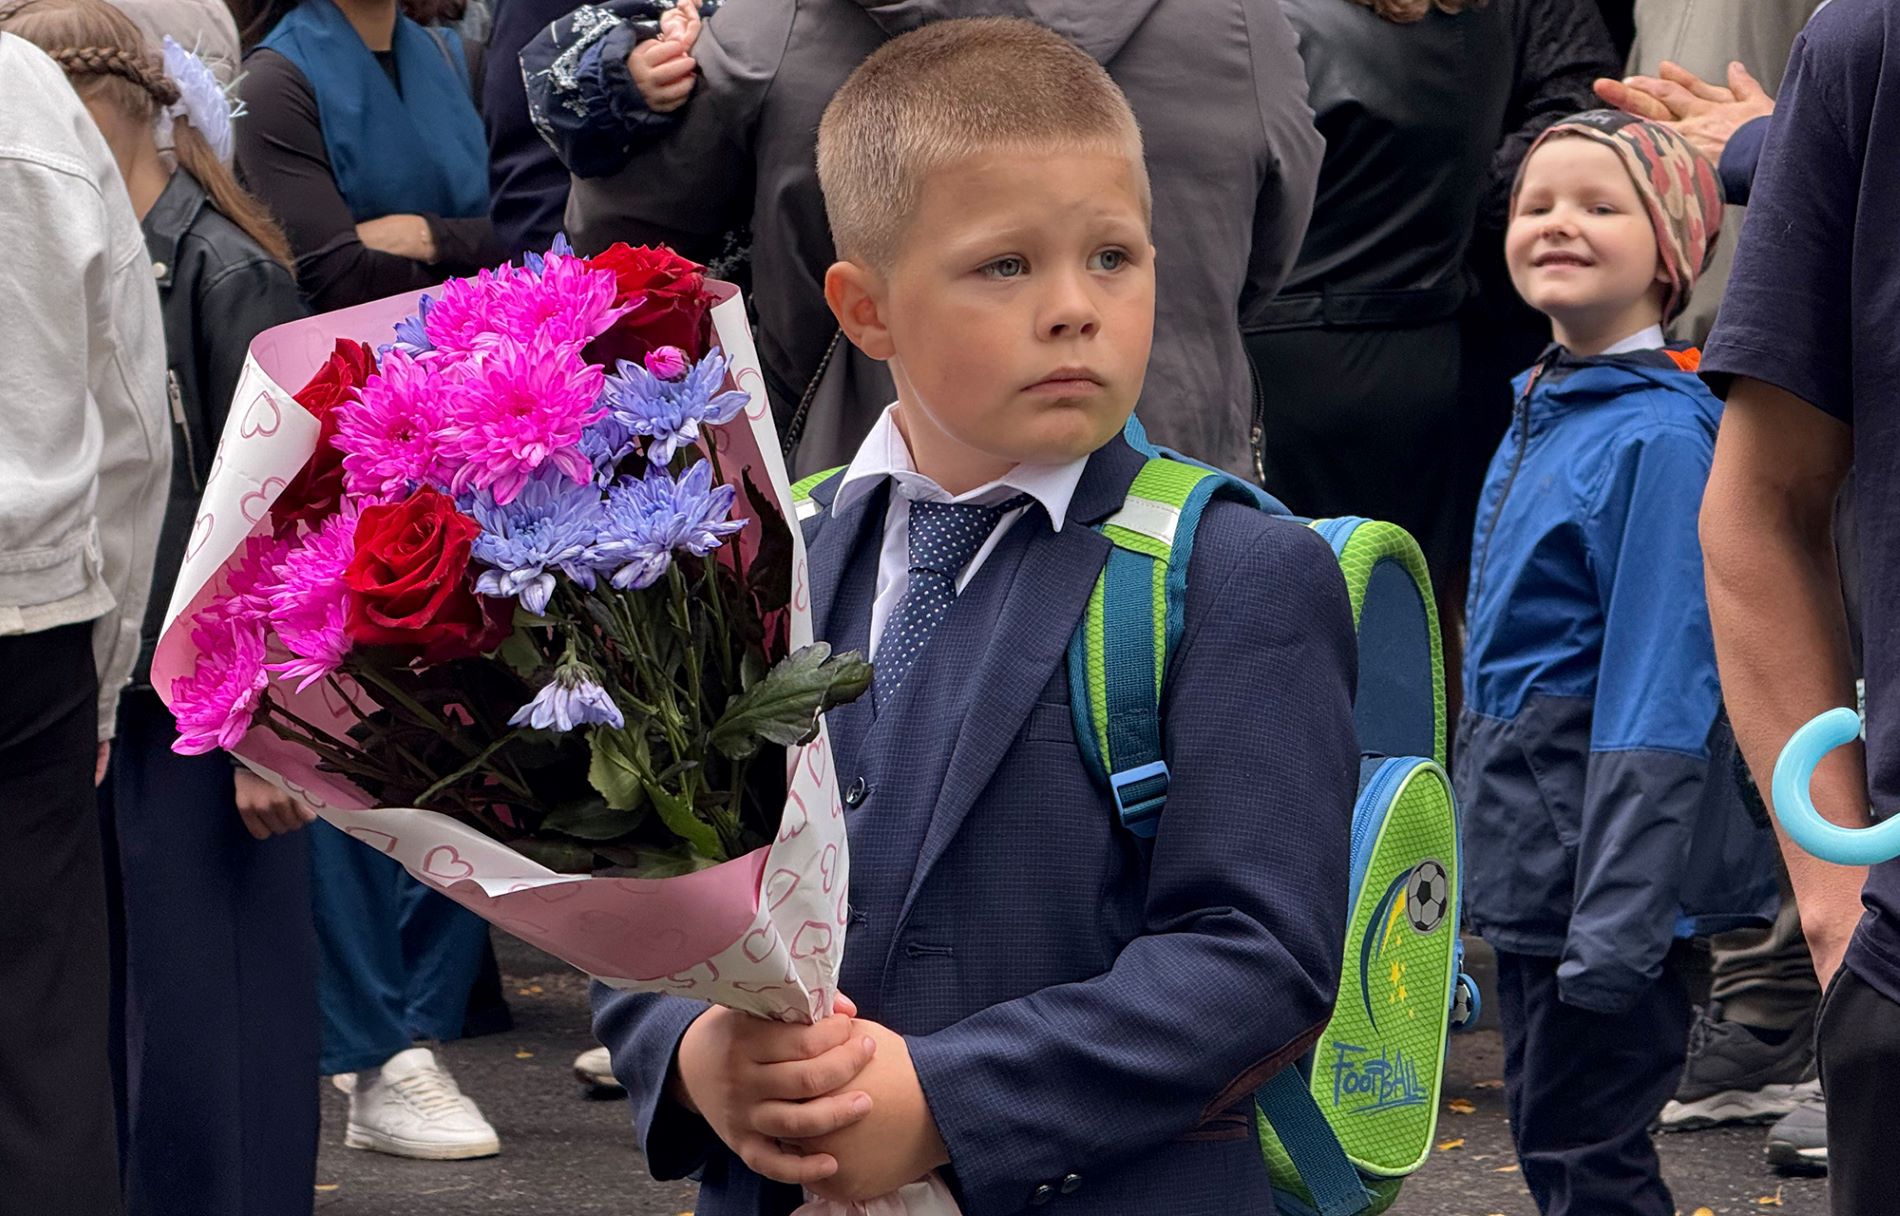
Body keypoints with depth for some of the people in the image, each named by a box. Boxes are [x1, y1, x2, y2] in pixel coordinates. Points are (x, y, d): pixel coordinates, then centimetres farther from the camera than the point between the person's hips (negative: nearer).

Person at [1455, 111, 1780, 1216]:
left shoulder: (1661, 438, -17)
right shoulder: (1541, 412, 10)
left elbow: (1658, 701, -20)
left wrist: (1615, 924, -23)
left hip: (1611, 852, -9)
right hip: (1529, 867, 9)